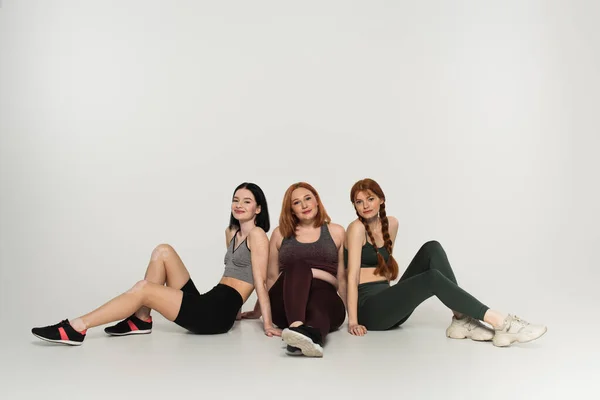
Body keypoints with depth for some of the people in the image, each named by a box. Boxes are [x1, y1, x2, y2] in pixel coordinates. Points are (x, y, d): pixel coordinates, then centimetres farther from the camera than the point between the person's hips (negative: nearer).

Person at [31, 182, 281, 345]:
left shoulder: (257, 235, -4)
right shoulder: (231, 233, 22)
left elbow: (260, 281, -9)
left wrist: (268, 324, -12)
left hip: (217, 314, -8)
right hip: (206, 306, 8)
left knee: (143, 289, -17)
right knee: (163, 252, 1)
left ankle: (76, 328, -14)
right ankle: (141, 320, -3)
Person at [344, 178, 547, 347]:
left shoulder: (391, 224, 11)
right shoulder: (357, 228, -10)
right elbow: (353, 275, -16)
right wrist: (353, 321, -21)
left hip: (389, 304, 7)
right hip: (369, 309, -7)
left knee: (432, 249, -10)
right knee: (432, 279, -28)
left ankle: (461, 320, -20)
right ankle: (500, 322, -29)